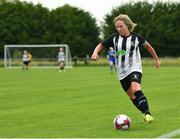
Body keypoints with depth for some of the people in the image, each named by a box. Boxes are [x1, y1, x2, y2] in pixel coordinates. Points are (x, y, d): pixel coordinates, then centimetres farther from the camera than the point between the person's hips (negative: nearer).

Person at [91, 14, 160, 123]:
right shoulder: (114, 38, 0)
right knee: (132, 97, 10)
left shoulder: (136, 38, -5)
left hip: (135, 69, -5)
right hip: (122, 72, 5)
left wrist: (156, 59, 21)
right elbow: (101, 45, 6)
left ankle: (147, 114, -32)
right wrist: (95, 52, -17)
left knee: (136, 89, -30)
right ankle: (145, 114, 26)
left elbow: (148, 46, 12)